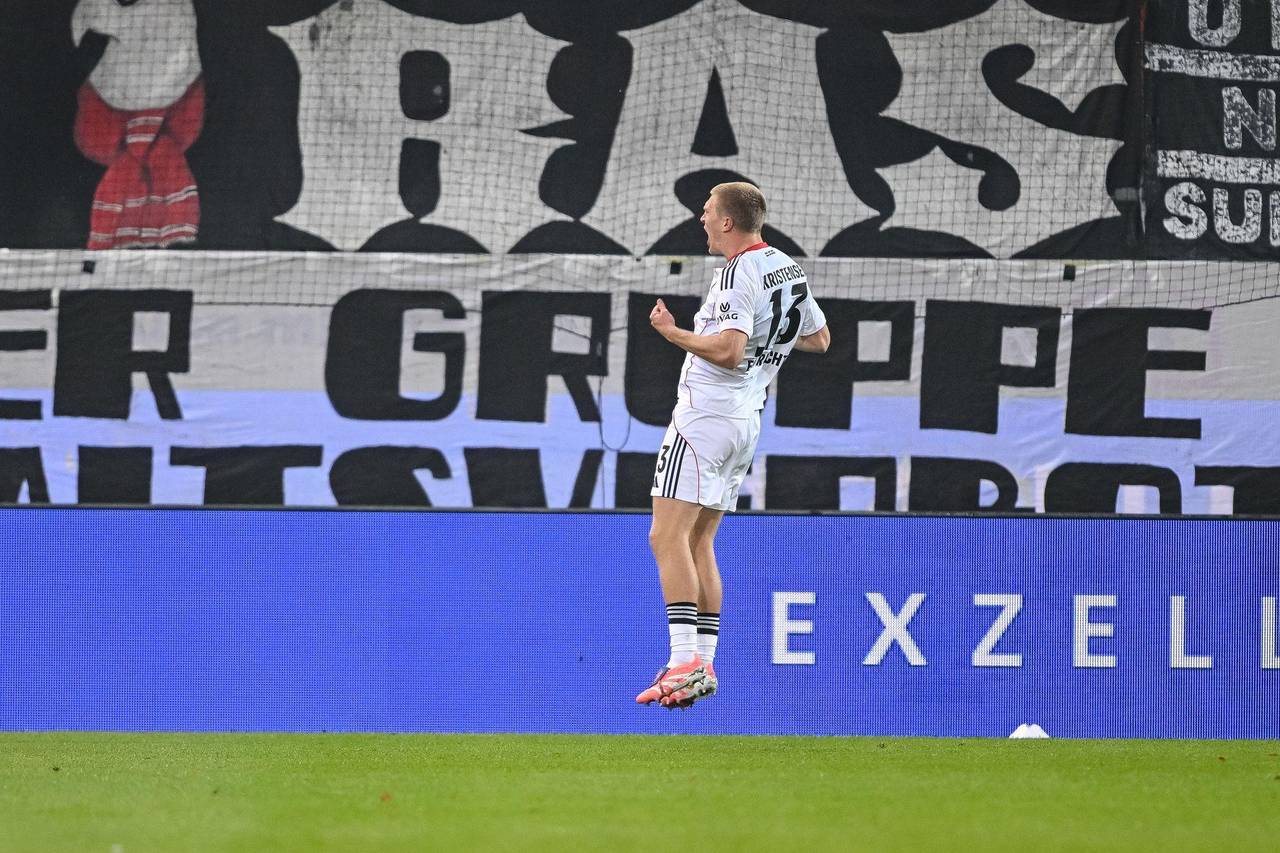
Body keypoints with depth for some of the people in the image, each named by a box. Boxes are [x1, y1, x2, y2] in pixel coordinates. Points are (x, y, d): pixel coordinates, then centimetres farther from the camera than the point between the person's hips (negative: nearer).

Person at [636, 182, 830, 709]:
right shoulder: (788, 269, 12)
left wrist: (673, 332, -15)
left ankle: (685, 662, -23)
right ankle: (704, 667, 12)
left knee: (668, 536, -13)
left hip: (706, 417, -10)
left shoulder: (737, 274, -16)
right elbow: (818, 339, 23)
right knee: (698, 543, 14)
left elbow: (728, 350, -27)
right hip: (747, 422, 10)